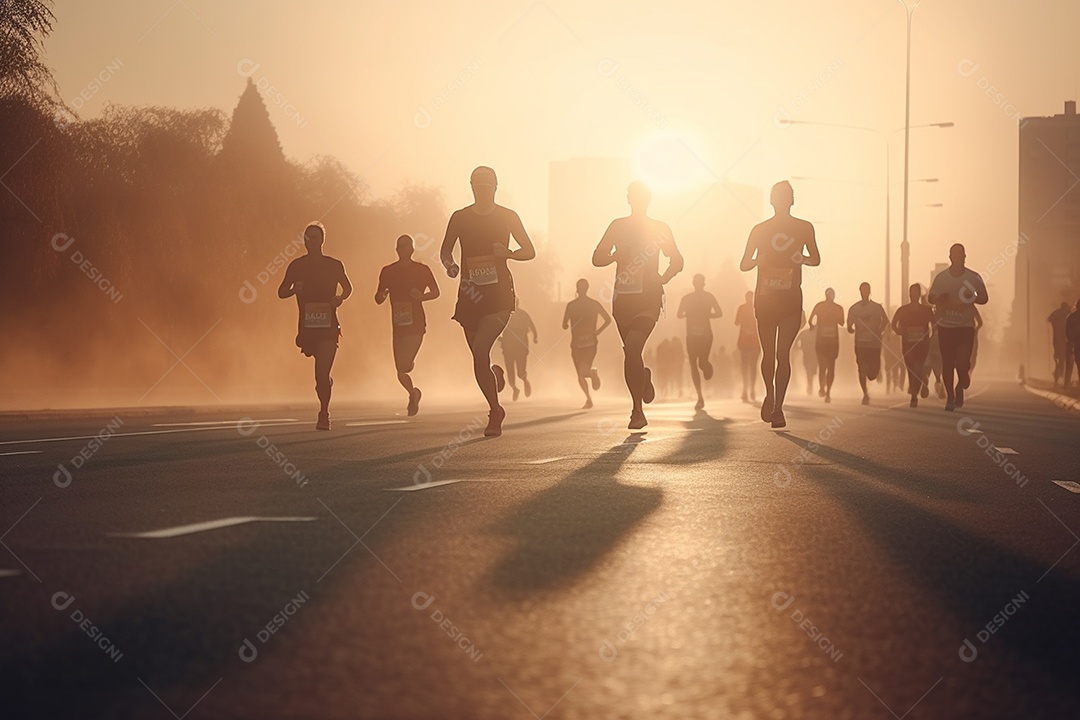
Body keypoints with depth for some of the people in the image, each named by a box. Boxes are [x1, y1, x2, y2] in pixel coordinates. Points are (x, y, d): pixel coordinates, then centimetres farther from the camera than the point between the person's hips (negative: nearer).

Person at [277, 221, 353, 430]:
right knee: (322, 370, 15)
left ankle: (324, 415, -5)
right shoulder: (296, 266, 3)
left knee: (322, 372, -11)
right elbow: (281, 292, 9)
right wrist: (294, 290, -13)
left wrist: (340, 298, -5)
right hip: (307, 325, 2)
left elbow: (348, 288, 17)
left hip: (328, 326, -2)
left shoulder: (334, 265, 2)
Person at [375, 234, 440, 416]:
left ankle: (413, 395, 8)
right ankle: (413, 393, 35)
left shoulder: (422, 270, 0)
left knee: (405, 365, -18)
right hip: (398, 325, 4)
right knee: (400, 371, 7)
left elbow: (436, 292, 8)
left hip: (416, 324, -4)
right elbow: (378, 299, 11)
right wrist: (381, 294, -13)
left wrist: (422, 296, -12)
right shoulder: (388, 271, 7)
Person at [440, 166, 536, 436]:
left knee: (480, 349, -22)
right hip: (470, 294, 3)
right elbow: (445, 251, 17)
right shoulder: (459, 218, 7)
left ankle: (494, 414, -11)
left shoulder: (507, 216, 4)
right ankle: (495, 410, 31)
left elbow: (530, 251, 10)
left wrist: (509, 253, -11)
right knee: (479, 358, 6)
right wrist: (450, 265, -7)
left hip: (499, 294, -3)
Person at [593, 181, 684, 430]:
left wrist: (663, 279, 1)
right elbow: (597, 258, 9)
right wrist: (616, 256, -9)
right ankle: (644, 378, 40)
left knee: (631, 349, -20)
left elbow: (677, 261, 17)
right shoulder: (618, 226, 9)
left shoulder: (660, 229, 7)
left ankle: (637, 411, -14)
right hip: (623, 297, 3)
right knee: (631, 353, 8)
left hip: (649, 298, -3)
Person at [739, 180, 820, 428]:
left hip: (791, 297, 0)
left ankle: (777, 406, 5)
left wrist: (802, 258, 3)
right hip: (765, 296, 0)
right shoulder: (760, 229, 5)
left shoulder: (804, 228, 6)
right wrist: (759, 260, -4)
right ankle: (770, 396, 11)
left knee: (782, 353, 1)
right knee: (769, 352, 0)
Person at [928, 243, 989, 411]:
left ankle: (960, 387, 22)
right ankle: (950, 396, 15)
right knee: (947, 363, 2)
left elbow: (984, 298, 9)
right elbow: (931, 298, 7)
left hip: (966, 326, -1)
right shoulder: (941, 277, 2)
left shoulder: (974, 277, 1)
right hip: (945, 326, 1)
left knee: (963, 362, -10)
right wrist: (941, 300, -15)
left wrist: (971, 299, -12)